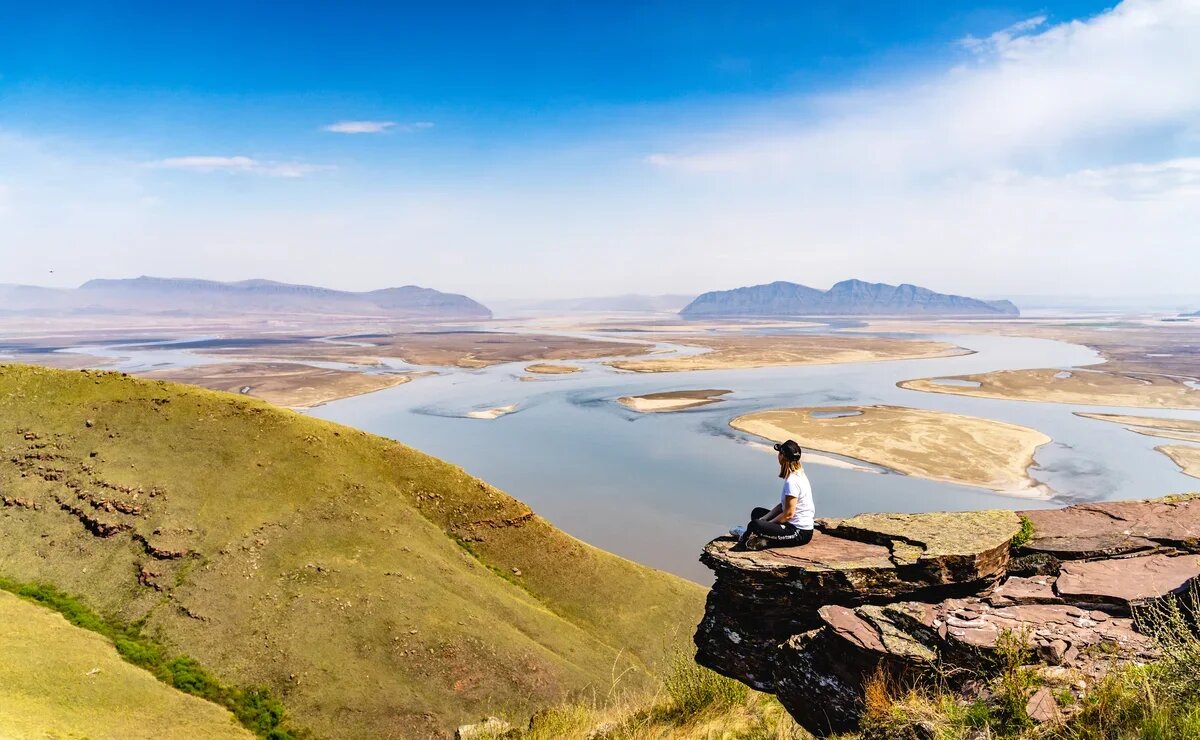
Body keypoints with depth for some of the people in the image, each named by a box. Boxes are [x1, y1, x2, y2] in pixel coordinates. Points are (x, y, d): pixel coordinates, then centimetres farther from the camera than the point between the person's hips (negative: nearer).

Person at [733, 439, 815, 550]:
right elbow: (783, 505, 13)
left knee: (755, 525, -28)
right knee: (757, 512, 18)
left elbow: (789, 513, -21)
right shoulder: (799, 475, 10)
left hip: (799, 533, -11)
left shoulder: (792, 481, -21)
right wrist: (764, 519, 5)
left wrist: (768, 524, -8)